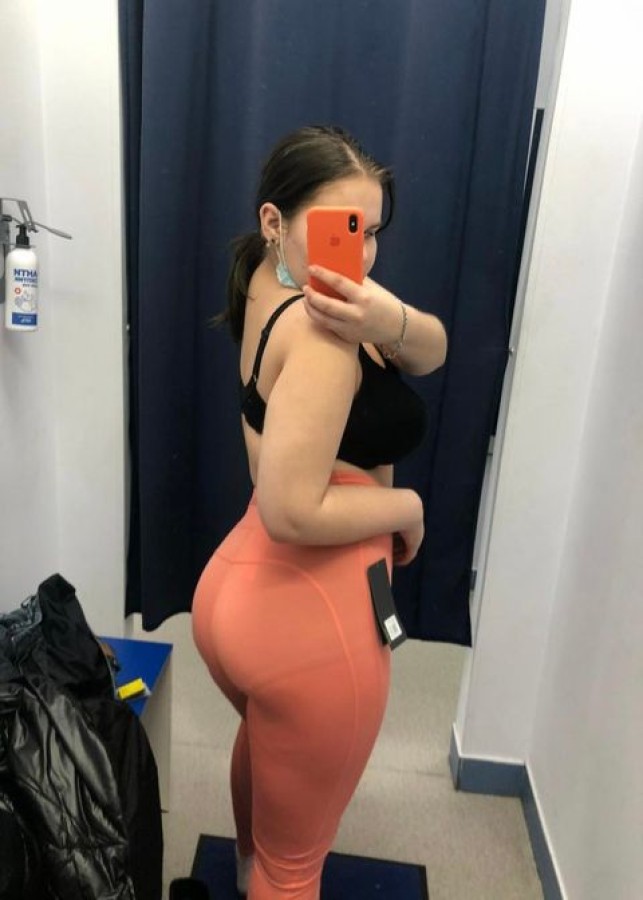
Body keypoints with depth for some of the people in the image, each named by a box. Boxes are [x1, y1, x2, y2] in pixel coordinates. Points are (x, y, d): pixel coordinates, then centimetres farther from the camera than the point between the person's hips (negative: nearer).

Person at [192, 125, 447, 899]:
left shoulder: (274, 285, 5)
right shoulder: (319, 327, -22)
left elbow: (431, 352, -3)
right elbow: (294, 511, -27)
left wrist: (391, 320, -24)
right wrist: (407, 506, -12)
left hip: (239, 588, 10)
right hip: (310, 620, -10)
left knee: (262, 738, 39)